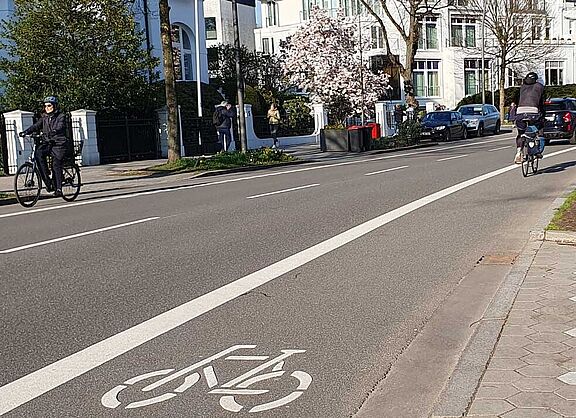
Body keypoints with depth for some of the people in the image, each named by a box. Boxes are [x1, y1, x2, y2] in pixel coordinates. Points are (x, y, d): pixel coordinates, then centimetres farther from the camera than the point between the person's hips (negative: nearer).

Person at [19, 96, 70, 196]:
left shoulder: (61, 116, -3)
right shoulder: (45, 117, 14)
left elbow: (59, 128, -21)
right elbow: (36, 126, 2)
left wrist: (51, 133, -41)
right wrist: (25, 132, -16)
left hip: (59, 143, -5)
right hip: (48, 143, 5)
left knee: (56, 165, -14)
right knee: (38, 153, -24)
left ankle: (58, 188, -4)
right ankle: (47, 180, -20)